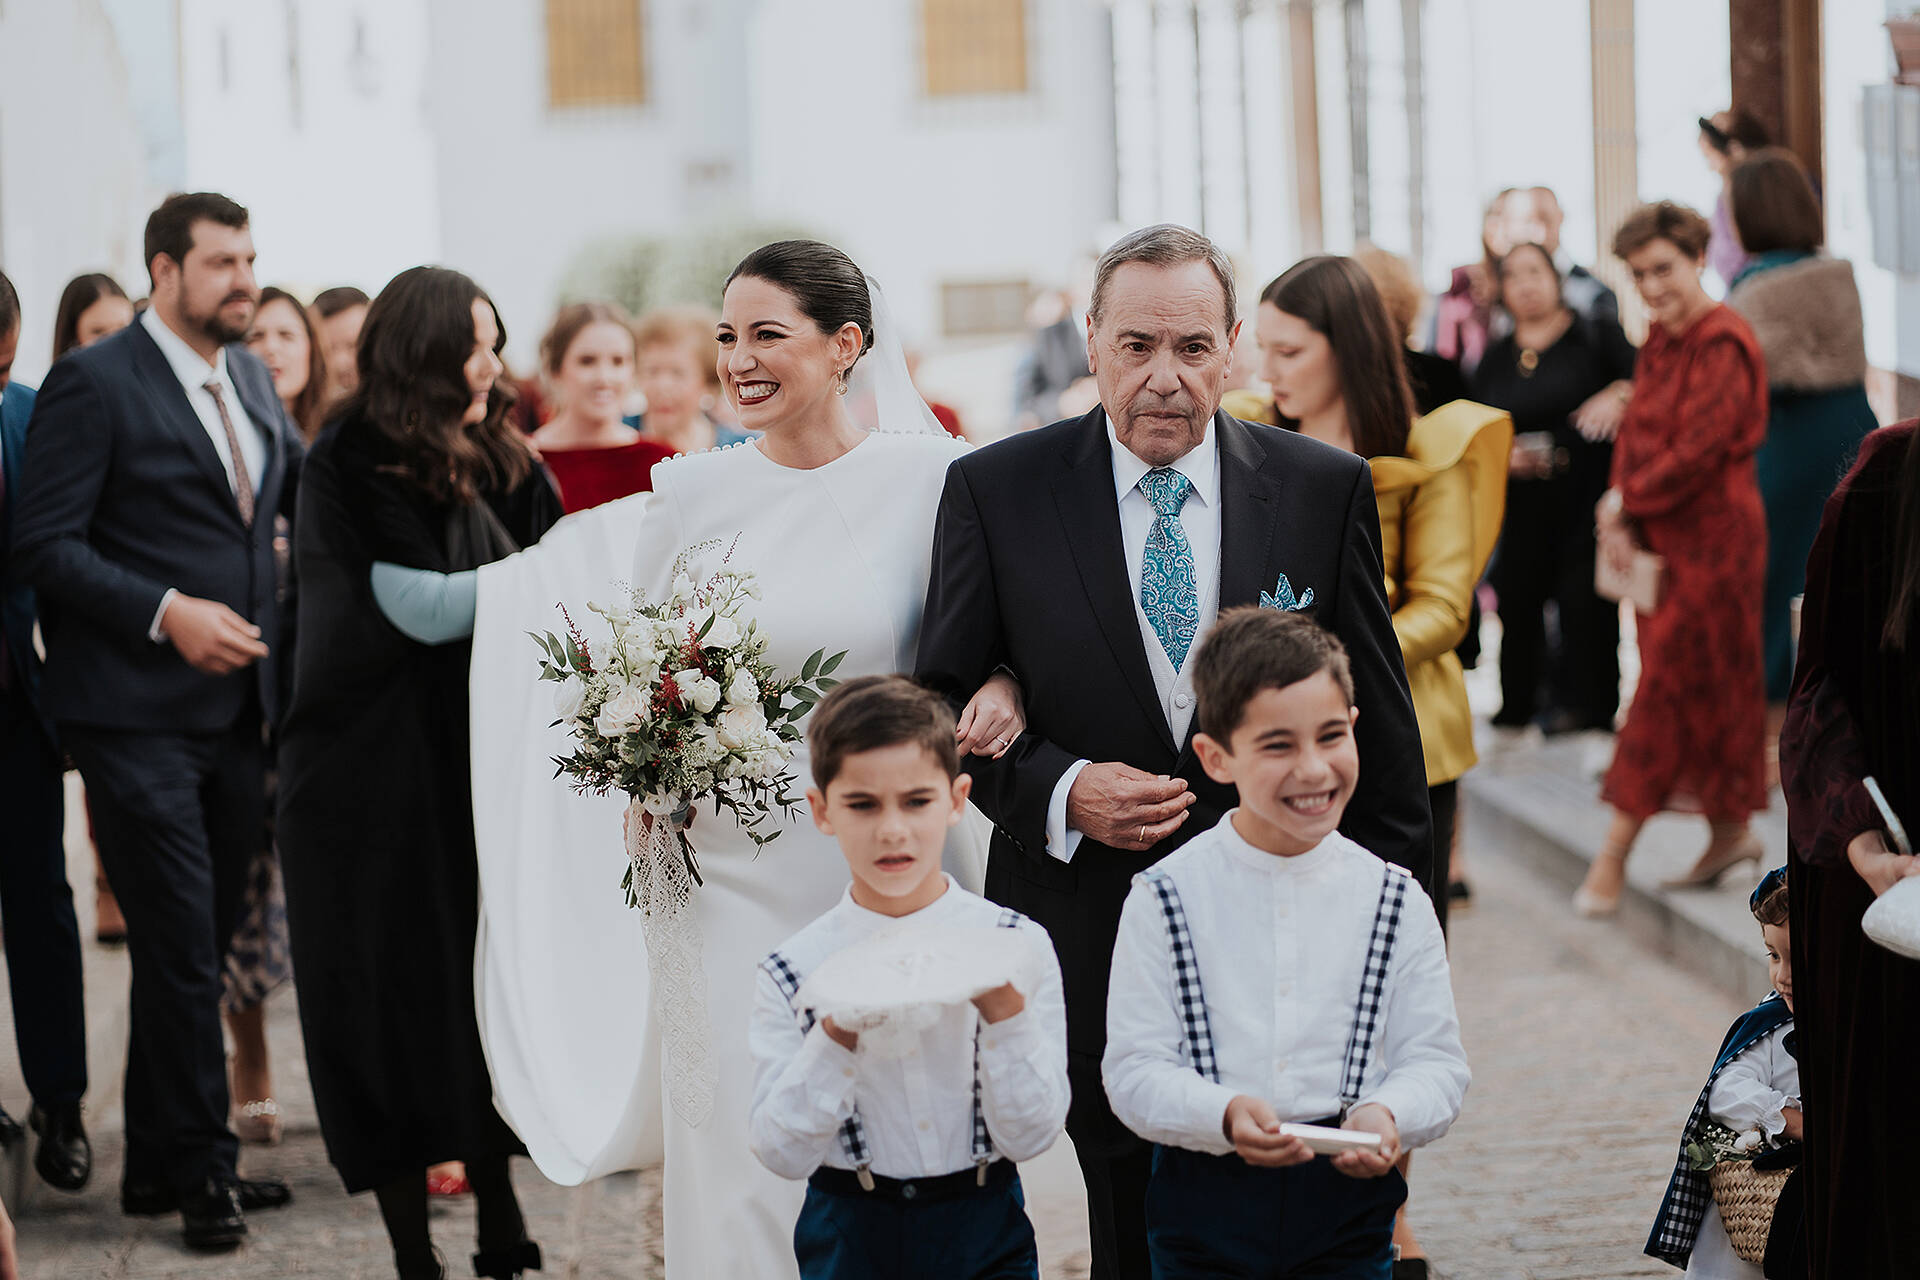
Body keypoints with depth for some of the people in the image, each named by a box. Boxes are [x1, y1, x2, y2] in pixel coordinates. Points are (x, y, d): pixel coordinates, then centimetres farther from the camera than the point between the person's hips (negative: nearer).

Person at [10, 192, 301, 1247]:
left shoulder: (249, 379, 14)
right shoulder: (95, 384, -8)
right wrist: (167, 612, -21)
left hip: (236, 712, 7)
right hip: (140, 718, -7)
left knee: (196, 947, 11)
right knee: (180, 947, -5)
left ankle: (160, 1166, 21)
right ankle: (201, 1167, 6)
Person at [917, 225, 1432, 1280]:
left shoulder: (1326, 490, 2)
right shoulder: (994, 491, -1)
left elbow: (1379, 727, 5)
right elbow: (947, 705, 4)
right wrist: (1056, 790, -14)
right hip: (1090, 942, 0)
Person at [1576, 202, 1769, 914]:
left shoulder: (1722, 344, -15)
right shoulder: (1659, 341, 13)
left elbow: (1698, 449, -20)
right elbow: (1636, 430, 10)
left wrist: (1626, 501, -10)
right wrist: (1621, 525, -4)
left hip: (1710, 536, -8)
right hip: (1657, 536, 8)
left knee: (1669, 688, -5)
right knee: (1703, 690, 13)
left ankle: (1614, 855, -4)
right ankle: (1730, 831, 22)